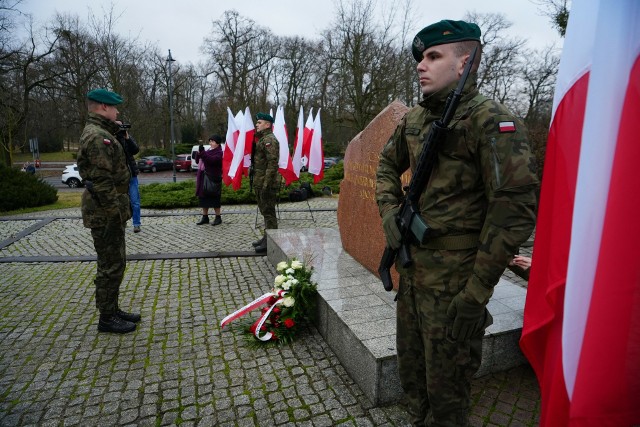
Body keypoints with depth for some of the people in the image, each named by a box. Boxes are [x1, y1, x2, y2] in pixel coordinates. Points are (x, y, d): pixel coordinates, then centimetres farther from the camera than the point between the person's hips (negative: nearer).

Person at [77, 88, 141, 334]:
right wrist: (116, 212, -20)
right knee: (111, 266, -1)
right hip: (106, 213, -10)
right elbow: (102, 181, -22)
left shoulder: (102, 133, 17)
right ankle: (106, 318, 12)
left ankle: (113, 310, 28)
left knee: (115, 263, 17)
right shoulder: (97, 136, -17)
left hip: (108, 211, 10)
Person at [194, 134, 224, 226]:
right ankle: (205, 217, 18)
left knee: (214, 198, -2)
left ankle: (218, 217, 9)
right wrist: (199, 153, -5)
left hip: (213, 178, -8)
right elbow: (197, 161, 13)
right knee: (203, 198, 9)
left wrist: (202, 152, -27)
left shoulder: (219, 153, -7)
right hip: (203, 178, 8)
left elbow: (212, 160, -25)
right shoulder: (208, 151, 16)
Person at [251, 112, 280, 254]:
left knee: (268, 212, -4)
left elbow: (272, 163, -22)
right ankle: (266, 238, 26)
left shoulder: (269, 139, -13)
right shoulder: (262, 139, 19)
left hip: (266, 184, -10)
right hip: (259, 183, 10)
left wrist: (266, 184, -25)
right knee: (265, 212, 16)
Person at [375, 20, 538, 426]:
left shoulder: (493, 121, -15)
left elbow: (515, 209, -19)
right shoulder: (414, 119, 6)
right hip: (411, 269, 7)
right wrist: (389, 213, 4)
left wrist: (477, 293, -19)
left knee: (446, 387, 12)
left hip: (454, 282, -7)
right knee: (411, 370, 24)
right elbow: (388, 166, 21)